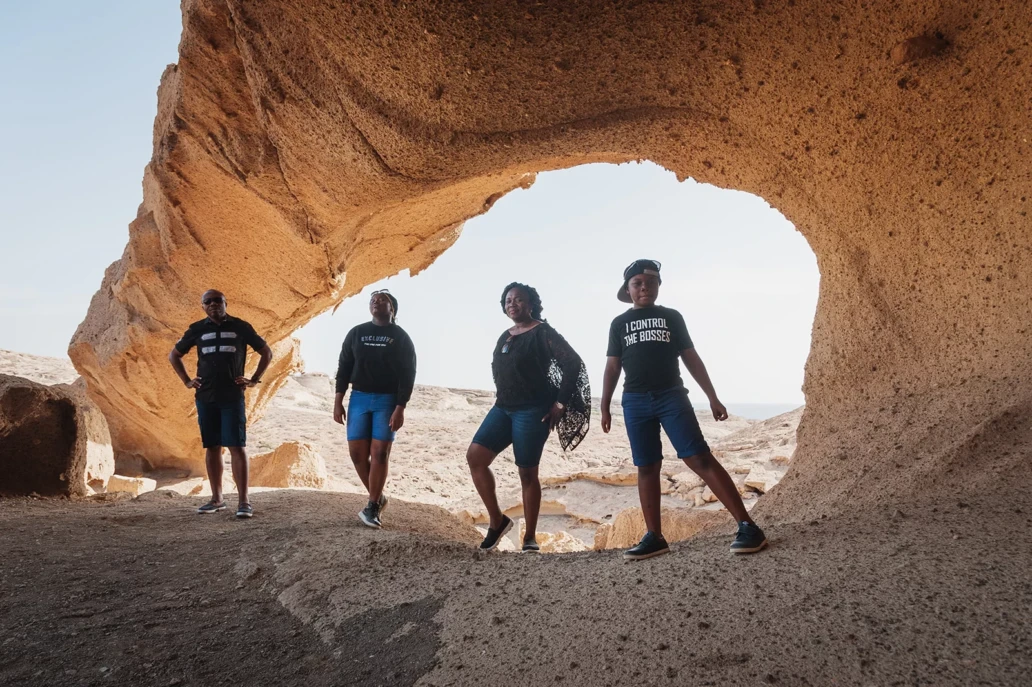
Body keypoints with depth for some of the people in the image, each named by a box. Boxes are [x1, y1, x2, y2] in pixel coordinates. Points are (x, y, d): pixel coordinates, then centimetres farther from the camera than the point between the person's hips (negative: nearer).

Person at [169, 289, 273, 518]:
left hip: (232, 397, -3)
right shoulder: (197, 329, 8)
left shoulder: (240, 327, 3)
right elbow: (174, 355, 21)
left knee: (236, 447, -9)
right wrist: (187, 381, 9)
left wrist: (254, 380, 1)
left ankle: (243, 501, -9)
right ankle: (216, 499, 16)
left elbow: (267, 352, 10)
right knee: (212, 447, 8)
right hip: (205, 398, 3)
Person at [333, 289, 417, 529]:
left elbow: (408, 374, -5)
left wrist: (400, 408, -14)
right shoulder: (356, 333, 9)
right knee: (357, 453, 0)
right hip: (359, 398, 3)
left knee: (379, 454, -8)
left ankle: (372, 507, 1)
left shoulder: (400, 337, 0)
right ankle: (378, 498, 18)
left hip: (388, 401, -3)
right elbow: (344, 367, 9)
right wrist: (338, 401, 2)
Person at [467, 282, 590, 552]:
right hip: (503, 408, 7)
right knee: (474, 457, -6)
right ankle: (497, 520, 6)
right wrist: (501, 400, 14)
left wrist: (560, 403, -14)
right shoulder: (505, 337, 15)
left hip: (533, 411, -7)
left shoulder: (543, 333, -8)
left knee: (527, 473, -3)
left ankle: (530, 537, 9)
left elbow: (573, 364, -14)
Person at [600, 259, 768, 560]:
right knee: (647, 467, 3)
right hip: (635, 402, 2)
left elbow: (691, 358, 10)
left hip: (671, 396, -2)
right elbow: (612, 367, 13)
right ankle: (654, 538, 8)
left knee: (700, 458, -12)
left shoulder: (671, 317, 10)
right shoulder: (619, 324, 13)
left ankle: (748, 527, -11)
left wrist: (712, 397, 6)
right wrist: (604, 407, 6)